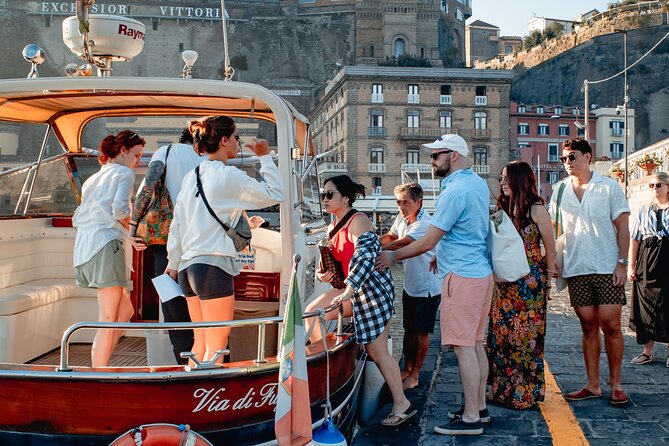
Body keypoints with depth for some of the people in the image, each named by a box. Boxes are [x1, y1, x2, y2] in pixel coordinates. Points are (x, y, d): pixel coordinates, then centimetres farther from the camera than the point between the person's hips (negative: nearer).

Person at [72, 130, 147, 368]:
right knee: (108, 320, -5)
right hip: (106, 246, -8)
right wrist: (128, 228, 5)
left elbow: (78, 218, 22)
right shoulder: (124, 173, 0)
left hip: (84, 247, 8)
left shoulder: (93, 179, 25)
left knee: (125, 311, 15)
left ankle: (98, 368, 12)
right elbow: (119, 208, -18)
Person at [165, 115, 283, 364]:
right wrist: (265, 157, 3)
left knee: (201, 342, 15)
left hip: (188, 266, 8)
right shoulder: (228, 175, -9)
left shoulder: (191, 176, 13)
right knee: (216, 346, -2)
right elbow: (274, 194, -6)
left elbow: (176, 224, 15)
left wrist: (173, 264, 22)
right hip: (214, 266, -8)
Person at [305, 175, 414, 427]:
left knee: (377, 352, -5)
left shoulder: (357, 221, -17)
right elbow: (336, 259, 23)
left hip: (373, 288, -9)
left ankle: (402, 404, 5)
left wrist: (349, 290, -39)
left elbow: (365, 258, -32)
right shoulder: (334, 224, 11)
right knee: (312, 311, 5)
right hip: (352, 289, 9)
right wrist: (323, 273, 2)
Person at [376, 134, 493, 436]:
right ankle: (479, 407, 23)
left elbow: (428, 242, -16)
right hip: (481, 272, 10)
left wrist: (392, 257, -4)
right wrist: (445, 255, 22)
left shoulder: (454, 191, -17)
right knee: (475, 343, 15)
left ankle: (471, 418, -2)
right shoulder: (479, 184, 12)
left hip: (462, 275, -10)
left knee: (463, 346, -6)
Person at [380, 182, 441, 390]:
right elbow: (389, 237, 15)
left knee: (421, 332, 3)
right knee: (409, 329, 14)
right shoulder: (402, 218, 0)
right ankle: (407, 368, 25)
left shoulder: (425, 224, -26)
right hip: (410, 286, 7)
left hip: (427, 289, -7)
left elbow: (401, 244, -32)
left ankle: (415, 373, 14)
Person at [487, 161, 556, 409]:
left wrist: (546, 280, -1)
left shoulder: (536, 210, -7)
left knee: (525, 334, -1)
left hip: (530, 283, -6)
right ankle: (502, 388, 19)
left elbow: (550, 249, -3)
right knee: (501, 333, 8)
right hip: (504, 283, 6)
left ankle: (526, 393, 9)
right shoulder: (504, 209, 11)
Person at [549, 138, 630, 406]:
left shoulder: (608, 187, 1)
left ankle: (616, 384, 9)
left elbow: (622, 227, 0)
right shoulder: (559, 190, 9)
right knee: (588, 327, 6)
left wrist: (622, 263, -8)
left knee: (610, 325, -4)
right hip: (576, 270, 3)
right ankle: (593, 385, 13)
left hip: (607, 268, -3)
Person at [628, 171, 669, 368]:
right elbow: (635, 239, 9)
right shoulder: (644, 210, 10)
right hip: (646, 259, 3)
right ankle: (647, 351, 15)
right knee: (646, 305, 6)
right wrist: (631, 265, 3)